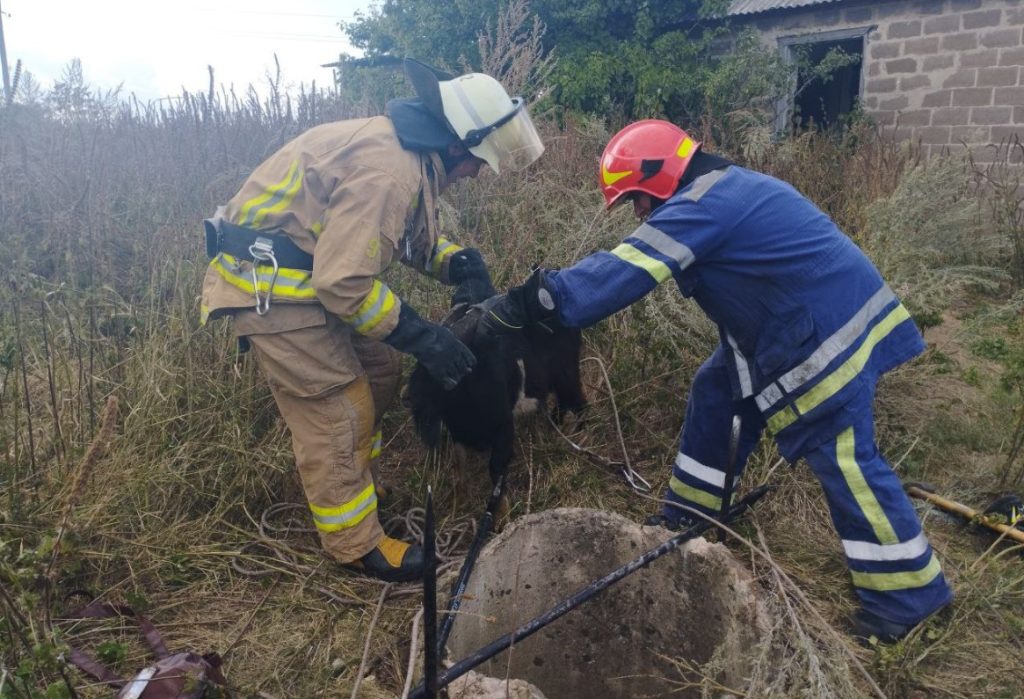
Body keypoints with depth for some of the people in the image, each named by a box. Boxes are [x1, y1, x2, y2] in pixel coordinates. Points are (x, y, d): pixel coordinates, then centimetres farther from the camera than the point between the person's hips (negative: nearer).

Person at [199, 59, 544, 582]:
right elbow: (344, 282, -28)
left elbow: (410, 234, 20)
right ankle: (356, 546, 13)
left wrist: (454, 262, -1)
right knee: (337, 412, -4)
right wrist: (420, 335, -19)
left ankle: (352, 485, 34)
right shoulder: (386, 170, -26)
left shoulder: (408, 151, 7)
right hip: (270, 287, -10)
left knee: (377, 372, 16)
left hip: (306, 275, 10)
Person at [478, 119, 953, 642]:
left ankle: (910, 594, 12)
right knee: (716, 393, 15)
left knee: (844, 460, -4)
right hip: (799, 324, 11)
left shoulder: (703, 204, -22)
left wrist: (521, 305, -29)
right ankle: (689, 519, 28)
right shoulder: (720, 189, 13)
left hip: (828, 335, -11)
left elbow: (622, 273, -29)